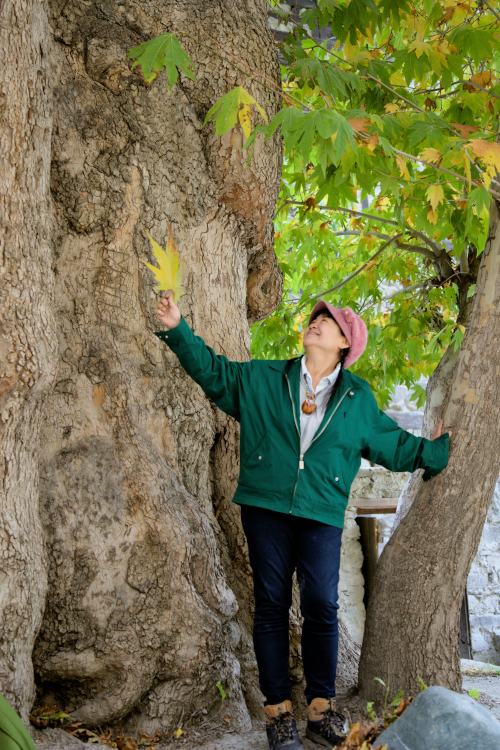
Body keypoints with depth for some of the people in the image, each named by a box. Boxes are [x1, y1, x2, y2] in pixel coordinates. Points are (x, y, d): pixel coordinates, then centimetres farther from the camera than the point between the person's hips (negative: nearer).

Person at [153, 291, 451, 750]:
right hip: (266, 510, 0)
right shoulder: (262, 379, 10)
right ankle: (279, 710, 11)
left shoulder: (358, 398, 12)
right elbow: (212, 369, 14)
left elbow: (393, 445, 19)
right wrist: (179, 330, 6)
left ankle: (322, 707, 9)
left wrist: (433, 449, 10)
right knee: (271, 607, 2)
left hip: (322, 517, 0)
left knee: (322, 607, -7)